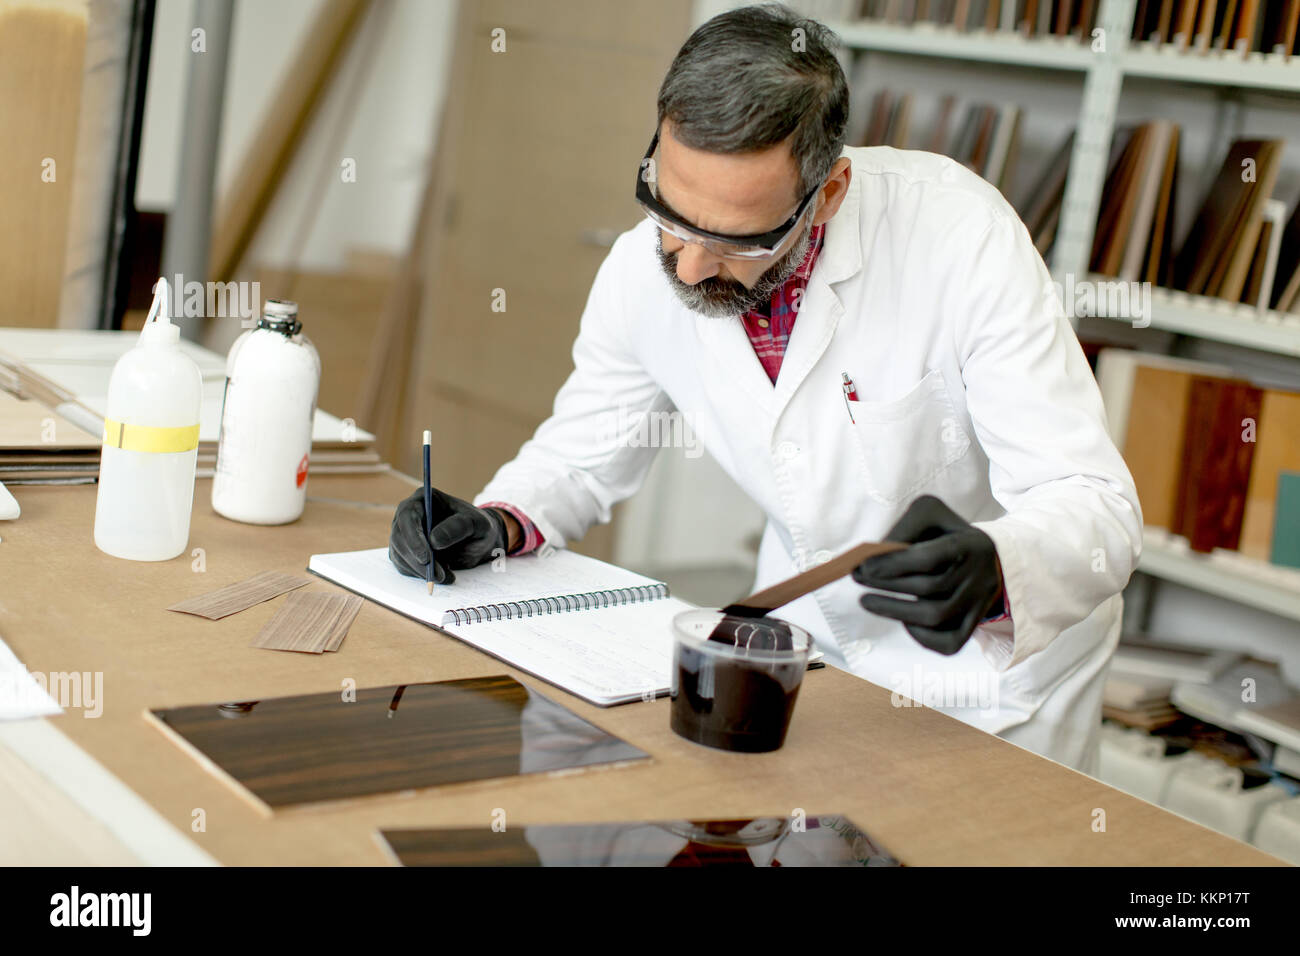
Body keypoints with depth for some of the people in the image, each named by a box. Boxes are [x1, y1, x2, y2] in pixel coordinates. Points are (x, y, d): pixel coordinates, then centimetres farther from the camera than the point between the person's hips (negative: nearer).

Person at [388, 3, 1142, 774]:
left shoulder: (958, 234, -27)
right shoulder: (645, 268, -14)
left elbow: (1097, 506, -29)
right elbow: (584, 453, 4)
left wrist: (991, 572, -50)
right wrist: (500, 523, -17)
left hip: (998, 649, -2)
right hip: (811, 637, 3)